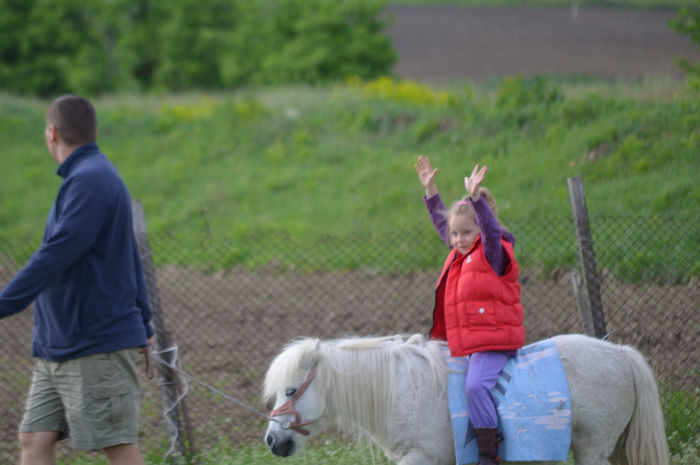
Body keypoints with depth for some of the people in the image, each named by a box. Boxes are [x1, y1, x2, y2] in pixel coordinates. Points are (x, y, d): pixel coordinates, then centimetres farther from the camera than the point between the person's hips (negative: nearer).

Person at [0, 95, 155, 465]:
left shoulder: (90, 181, -15)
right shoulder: (88, 178, 17)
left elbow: (55, 256, -24)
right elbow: (131, 258, 24)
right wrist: (143, 324, 30)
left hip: (97, 348, -10)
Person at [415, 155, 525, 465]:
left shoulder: (493, 253, -6)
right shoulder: (459, 254, 16)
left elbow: (490, 228, -26)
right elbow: (441, 221, 29)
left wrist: (475, 197, -37)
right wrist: (430, 189, 27)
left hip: (494, 340, -10)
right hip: (464, 343, 10)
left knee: (475, 384, -28)